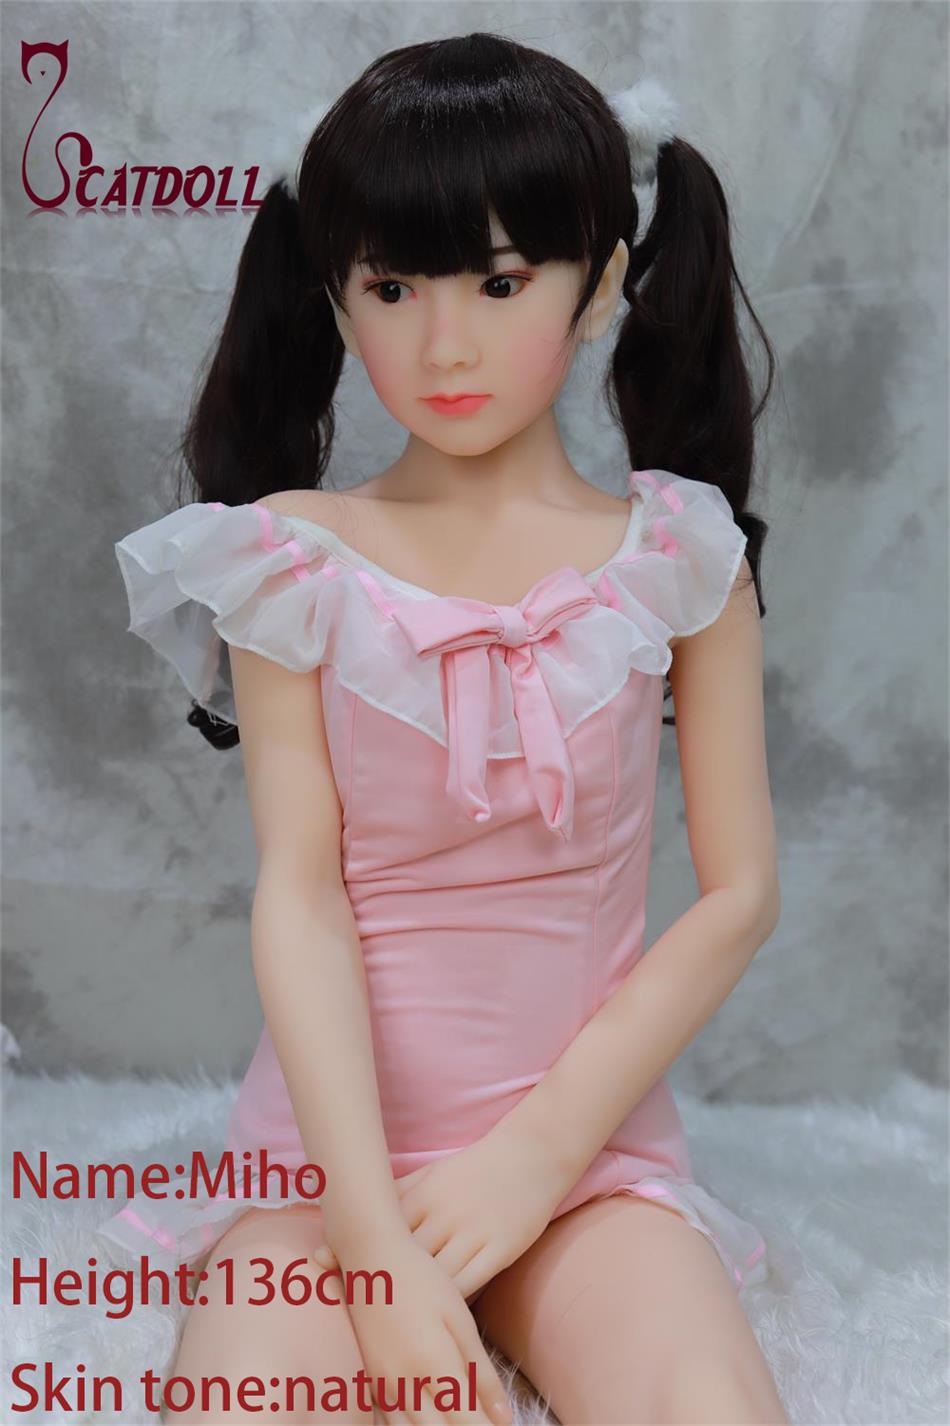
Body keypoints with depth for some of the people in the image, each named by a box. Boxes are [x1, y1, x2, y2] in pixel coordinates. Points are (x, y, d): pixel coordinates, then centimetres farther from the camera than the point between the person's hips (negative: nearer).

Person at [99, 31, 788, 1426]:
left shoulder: (675, 555, 0)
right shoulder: (298, 564, -2)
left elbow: (739, 890, -1)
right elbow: (301, 895, -9)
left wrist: (540, 1150, -10)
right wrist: (381, 1252, -17)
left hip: (592, 1143, 1)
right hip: (331, 1141, 0)